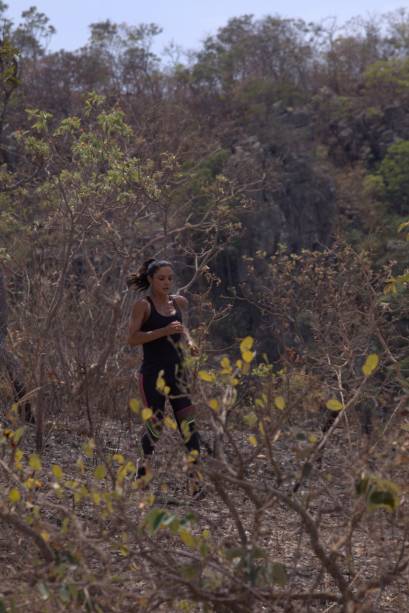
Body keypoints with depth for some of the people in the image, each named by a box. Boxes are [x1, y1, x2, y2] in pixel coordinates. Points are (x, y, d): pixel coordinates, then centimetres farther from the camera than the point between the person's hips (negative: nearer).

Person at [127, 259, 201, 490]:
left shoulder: (179, 302, 9)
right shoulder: (143, 305, -7)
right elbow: (132, 338, -15)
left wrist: (188, 340, 10)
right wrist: (164, 331, -23)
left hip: (177, 373, 5)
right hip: (153, 374, -5)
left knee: (188, 423, -4)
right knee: (155, 425, -1)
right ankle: (145, 469, 19)